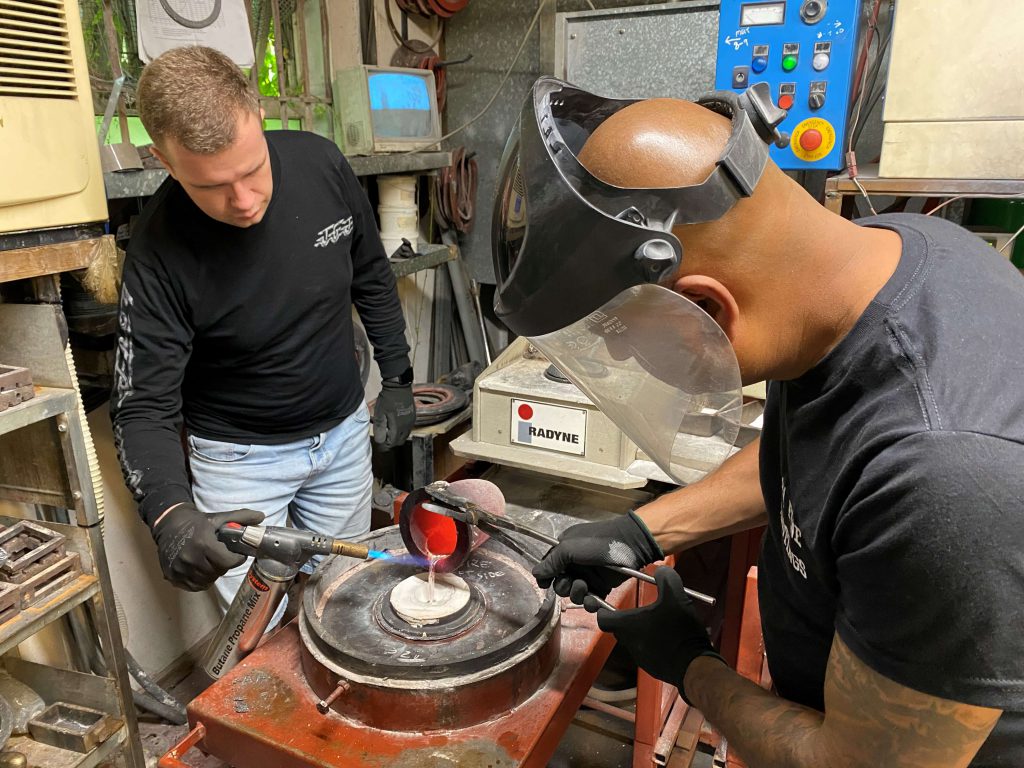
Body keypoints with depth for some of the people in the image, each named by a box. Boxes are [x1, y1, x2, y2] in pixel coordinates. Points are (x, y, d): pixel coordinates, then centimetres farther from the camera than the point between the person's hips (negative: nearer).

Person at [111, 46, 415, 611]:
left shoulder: (320, 163, -15)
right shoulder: (159, 252, -24)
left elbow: (371, 277, 2)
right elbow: (143, 406, -20)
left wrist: (397, 379, 4)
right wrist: (171, 515, -38)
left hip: (345, 430, 4)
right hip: (240, 455, -3)